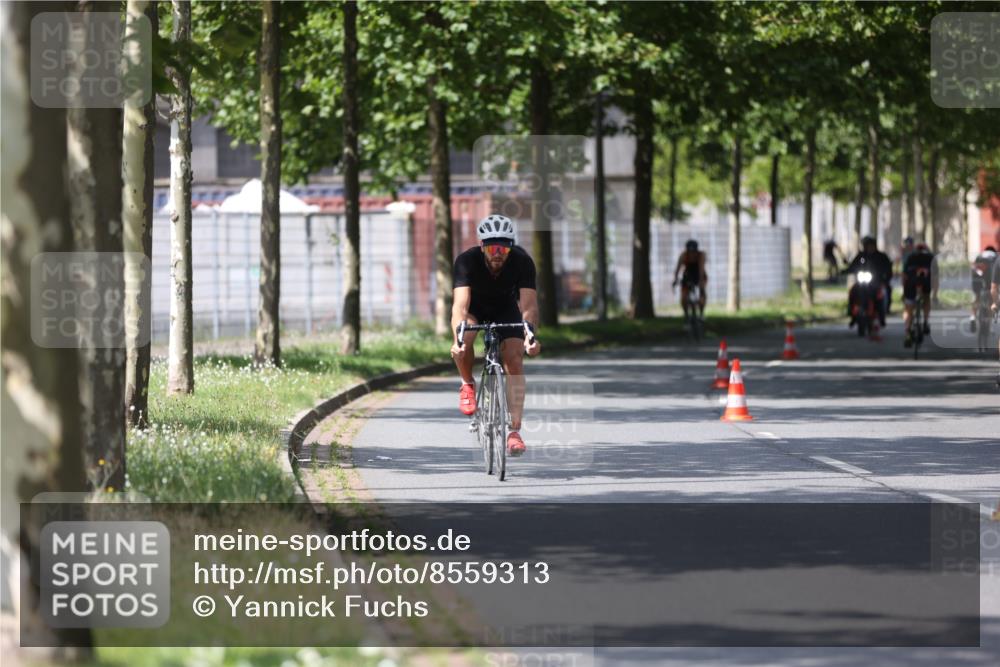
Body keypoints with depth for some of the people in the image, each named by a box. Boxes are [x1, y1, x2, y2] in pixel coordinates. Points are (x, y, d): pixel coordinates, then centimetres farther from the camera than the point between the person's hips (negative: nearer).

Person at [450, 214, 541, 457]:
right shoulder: (467, 261, -35)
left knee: (514, 359, -17)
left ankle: (514, 430, -16)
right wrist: (458, 338, -62)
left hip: (506, 307, 1)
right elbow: (460, 305, -45)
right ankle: (468, 384, -4)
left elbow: (528, 305, -39)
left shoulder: (522, 261, -31)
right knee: (464, 340, -33)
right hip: (475, 307, -1)